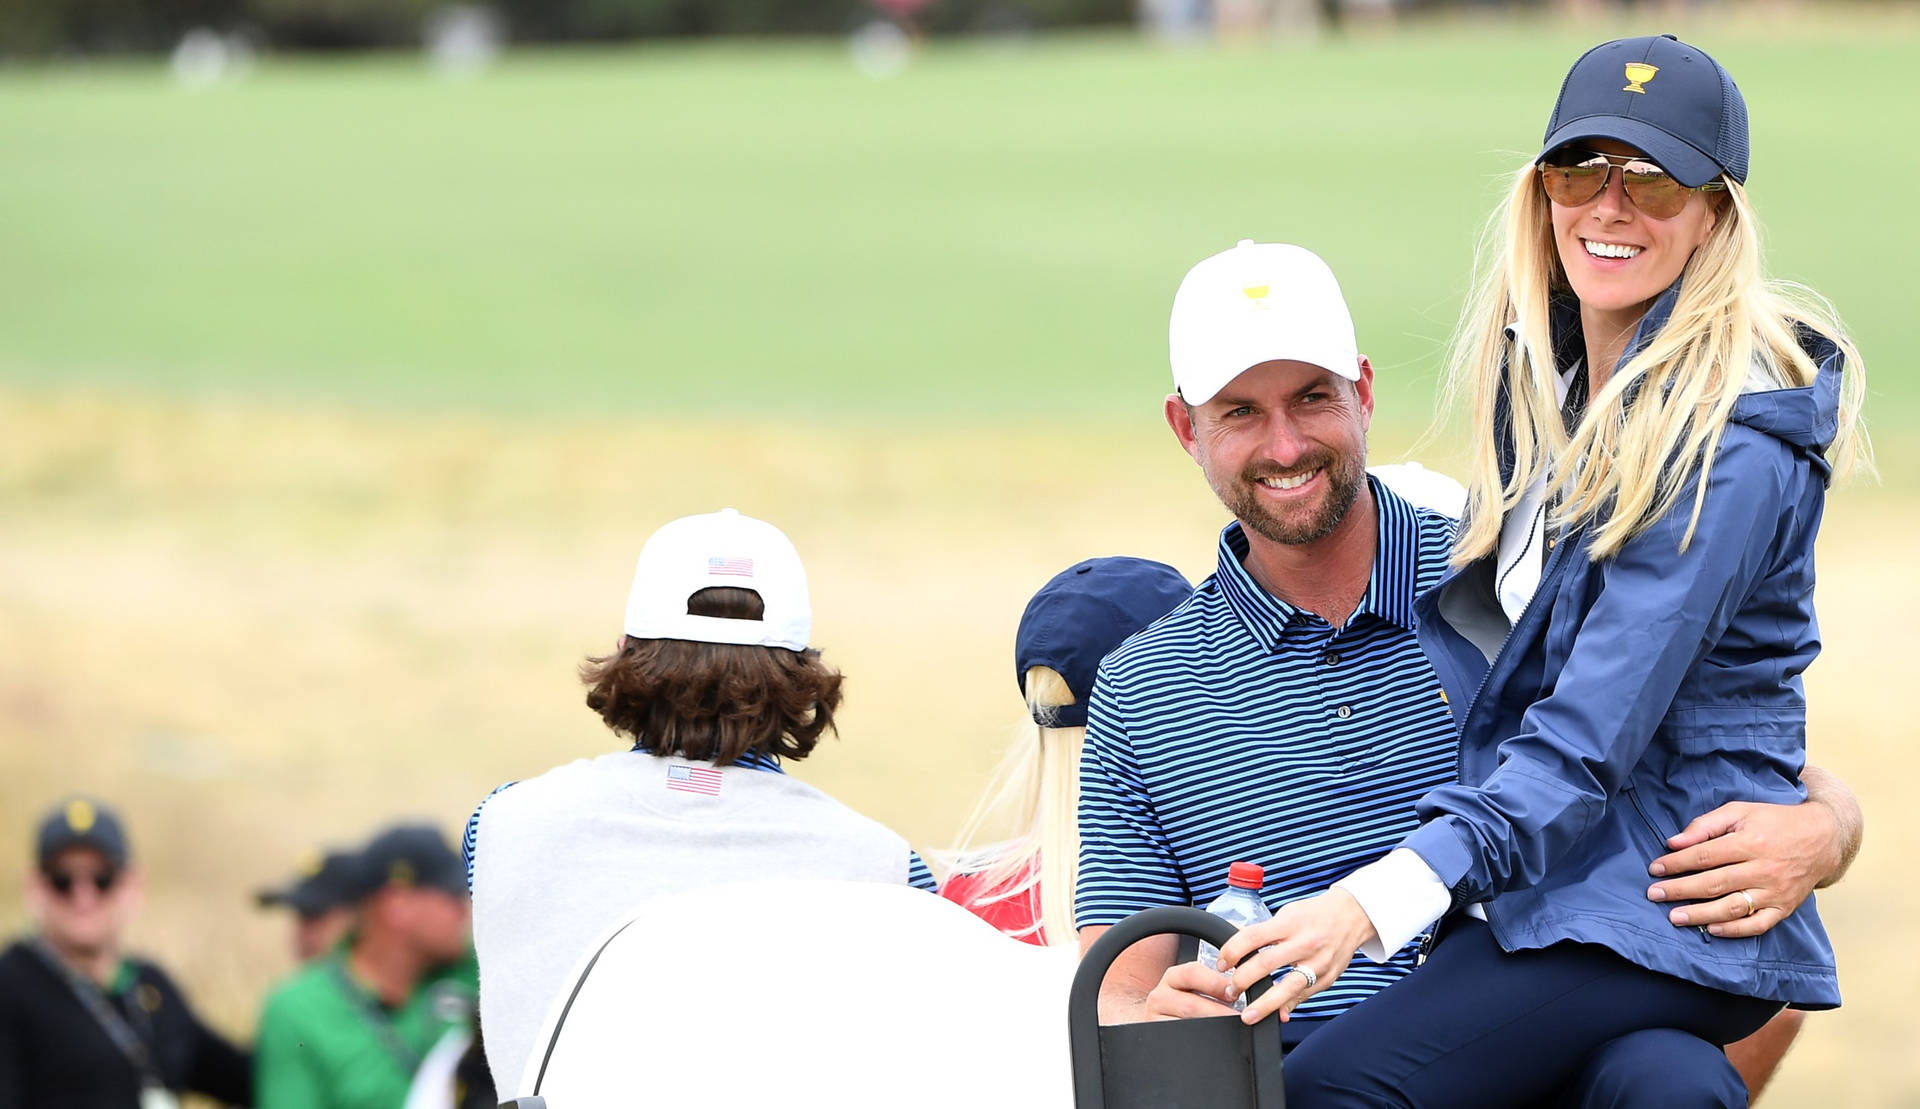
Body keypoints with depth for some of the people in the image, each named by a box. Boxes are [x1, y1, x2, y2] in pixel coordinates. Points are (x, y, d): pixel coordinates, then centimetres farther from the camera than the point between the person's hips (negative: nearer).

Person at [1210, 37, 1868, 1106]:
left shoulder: (1734, 447, -17)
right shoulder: (1542, 371, 10)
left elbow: (1594, 738, -22)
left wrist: (1377, 901, -32)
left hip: (1664, 911, -8)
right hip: (1527, 882, 8)